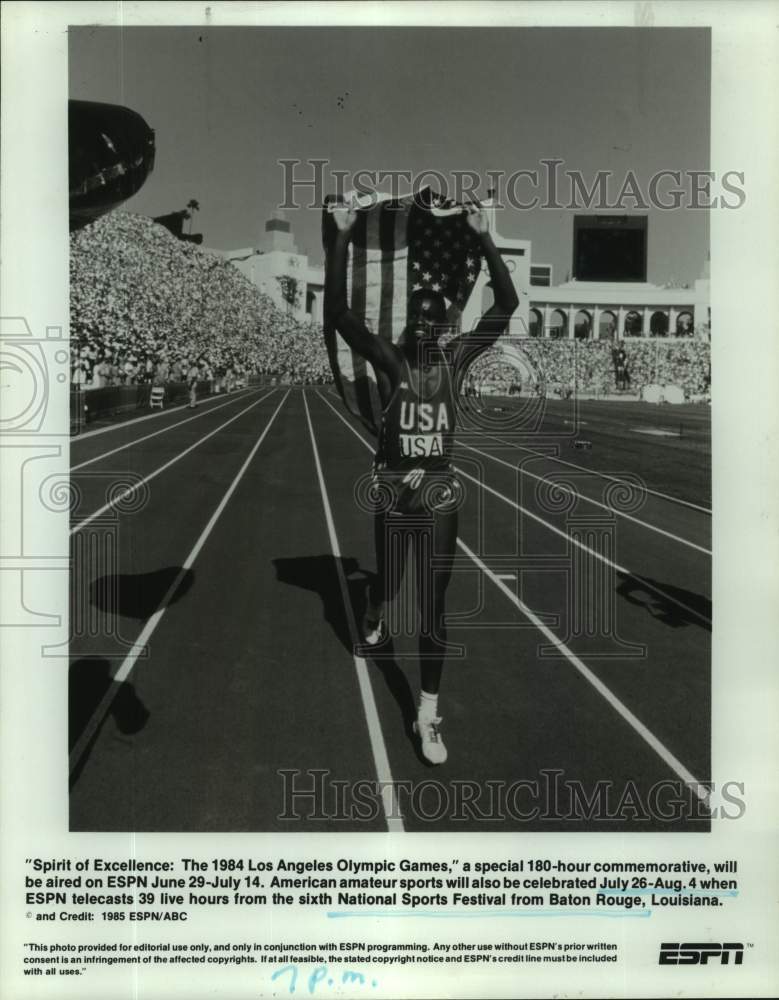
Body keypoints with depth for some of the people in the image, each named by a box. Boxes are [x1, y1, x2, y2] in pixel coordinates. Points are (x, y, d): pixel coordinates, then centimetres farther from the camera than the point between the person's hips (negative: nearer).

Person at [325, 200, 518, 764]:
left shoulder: (456, 359, 0)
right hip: (393, 496, 0)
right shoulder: (389, 360, -5)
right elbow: (337, 312, -16)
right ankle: (375, 619, 59)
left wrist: (485, 238, -12)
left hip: (440, 499, 1)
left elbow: (507, 305, -5)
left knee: (434, 610, 2)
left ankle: (429, 716, 12)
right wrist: (343, 237, -21)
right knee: (387, 582, 19)